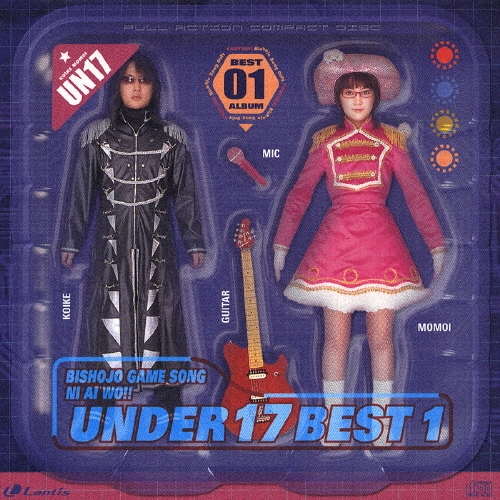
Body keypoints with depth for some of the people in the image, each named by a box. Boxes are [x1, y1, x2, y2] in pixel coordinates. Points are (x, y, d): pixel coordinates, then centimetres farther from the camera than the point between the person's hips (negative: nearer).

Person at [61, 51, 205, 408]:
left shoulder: (171, 137, 6)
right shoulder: (97, 136, 5)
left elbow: (185, 193, 9)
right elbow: (82, 193, 8)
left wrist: (194, 242, 6)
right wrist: (71, 242, 7)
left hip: (156, 243, 0)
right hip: (112, 242, 0)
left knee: (153, 310, -2)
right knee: (113, 310, -3)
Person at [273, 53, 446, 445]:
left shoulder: (390, 142, 10)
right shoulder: (326, 142, 10)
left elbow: (415, 193, 7)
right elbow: (299, 194, 10)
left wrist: (437, 244, 3)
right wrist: (281, 244, 5)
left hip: (380, 240, 0)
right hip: (336, 238, 0)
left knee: (381, 337, -1)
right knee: (336, 337, 0)